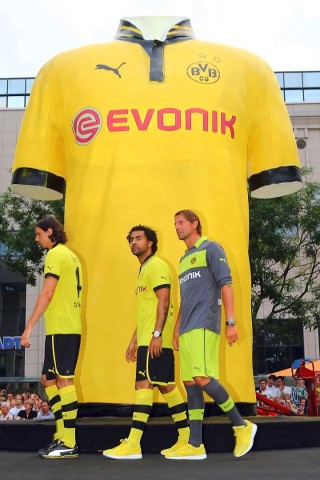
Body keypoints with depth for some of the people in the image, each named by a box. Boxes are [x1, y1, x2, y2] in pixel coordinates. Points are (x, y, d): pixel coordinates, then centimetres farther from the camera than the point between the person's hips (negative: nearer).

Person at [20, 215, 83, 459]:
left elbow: (47, 294, -16)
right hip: (71, 328, 9)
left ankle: (69, 444, -3)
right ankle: (61, 437, 15)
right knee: (49, 380, 13)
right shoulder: (71, 256, 20)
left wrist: (29, 327, -16)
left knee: (64, 381, -7)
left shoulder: (56, 254, -8)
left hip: (60, 329, -9)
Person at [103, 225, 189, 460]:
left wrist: (156, 335, -24)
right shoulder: (144, 270, 23)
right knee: (166, 386, 10)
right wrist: (134, 340, 23)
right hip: (147, 339, 10)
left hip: (155, 340, -10)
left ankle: (133, 445, -11)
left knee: (143, 385, -12)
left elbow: (164, 302, -18)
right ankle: (187, 439, 15)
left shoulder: (156, 266, -7)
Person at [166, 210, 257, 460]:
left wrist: (231, 322, -15)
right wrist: (177, 330, 21)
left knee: (202, 377, -19)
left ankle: (242, 426, -4)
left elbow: (226, 284, -7)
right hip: (187, 330, 8)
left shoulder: (211, 249, 1)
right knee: (190, 384, 3)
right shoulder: (184, 260, 24)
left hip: (204, 325, -8)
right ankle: (195, 446, 5)